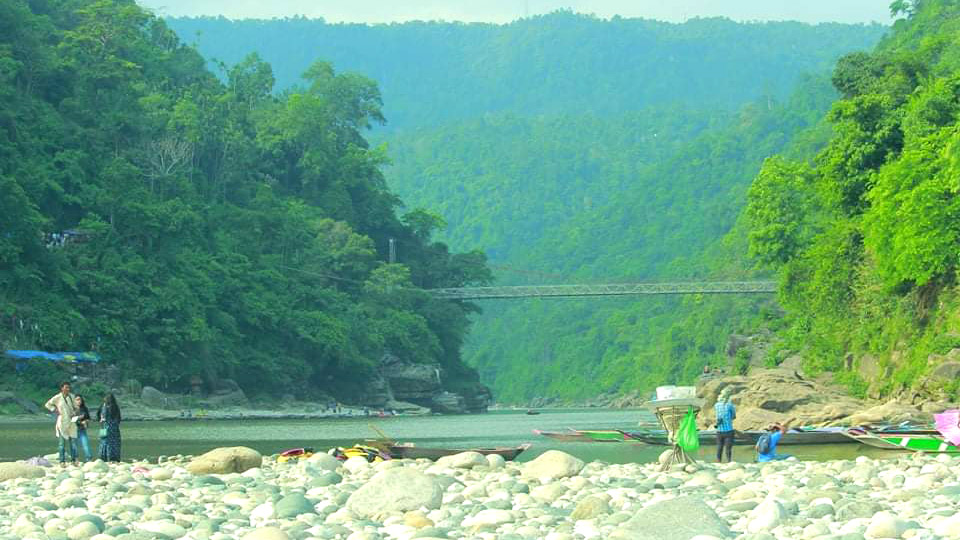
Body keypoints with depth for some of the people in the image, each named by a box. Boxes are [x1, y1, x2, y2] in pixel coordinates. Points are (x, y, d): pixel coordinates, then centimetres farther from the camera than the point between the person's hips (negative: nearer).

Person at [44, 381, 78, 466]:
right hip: (62, 422, -3)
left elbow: (76, 407, 20)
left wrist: (74, 413, 1)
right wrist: (55, 410, -4)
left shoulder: (71, 396, 7)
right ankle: (62, 461, 3)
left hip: (71, 422, 3)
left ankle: (74, 460, 11)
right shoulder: (57, 397, -4)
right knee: (62, 442, -1)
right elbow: (47, 404, 5)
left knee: (73, 441, 2)